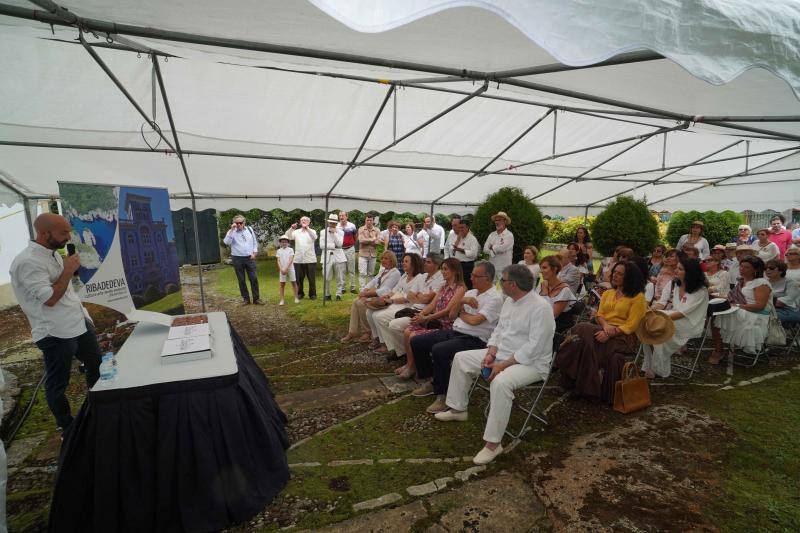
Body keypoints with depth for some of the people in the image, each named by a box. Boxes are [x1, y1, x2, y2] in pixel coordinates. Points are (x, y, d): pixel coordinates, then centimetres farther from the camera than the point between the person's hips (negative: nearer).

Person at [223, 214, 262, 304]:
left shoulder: (249, 229, 7)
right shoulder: (231, 232, -1)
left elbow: (255, 242, 13)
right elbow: (227, 242, -19)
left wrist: (254, 252, 1)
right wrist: (232, 230, -22)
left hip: (250, 258, 2)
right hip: (237, 259, -1)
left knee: (254, 278, 0)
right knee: (241, 280, 5)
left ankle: (256, 298, 8)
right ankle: (245, 298, 15)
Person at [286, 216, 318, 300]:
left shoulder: (312, 231, 7)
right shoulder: (296, 232, 11)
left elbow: (314, 237, -16)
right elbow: (288, 236, -6)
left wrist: (307, 228, -30)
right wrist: (292, 228, -24)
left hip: (310, 259, -1)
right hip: (298, 259, 2)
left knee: (312, 278, 1)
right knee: (299, 278, 6)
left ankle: (312, 294, 12)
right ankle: (300, 293, 21)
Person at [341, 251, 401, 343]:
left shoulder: (395, 273, -8)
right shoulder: (383, 271, 21)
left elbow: (385, 290, -18)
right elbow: (372, 282, 15)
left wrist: (367, 293, -17)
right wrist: (365, 291, -7)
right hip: (373, 295, 9)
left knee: (361, 303, -25)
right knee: (355, 301, -14)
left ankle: (367, 332, -9)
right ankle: (352, 332, -15)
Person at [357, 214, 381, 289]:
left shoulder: (376, 230, 5)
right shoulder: (361, 229, -1)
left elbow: (378, 242, -7)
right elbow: (361, 240, -15)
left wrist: (367, 241, -15)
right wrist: (372, 239, -10)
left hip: (373, 255, 3)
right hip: (363, 254, -3)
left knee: (371, 274, 11)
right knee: (362, 273, -7)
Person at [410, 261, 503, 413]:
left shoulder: (495, 298, -9)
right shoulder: (471, 292, 17)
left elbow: (475, 320, -20)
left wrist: (462, 313, 0)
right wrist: (463, 300, -6)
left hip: (474, 340, -9)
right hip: (454, 332, 9)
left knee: (438, 350, -33)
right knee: (416, 342, 2)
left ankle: (443, 395, -15)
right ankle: (429, 381, 15)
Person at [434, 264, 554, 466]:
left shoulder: (540, 307, -21)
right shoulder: (509, 301, 6)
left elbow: (533, 347, -25)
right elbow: (499, 330, 11)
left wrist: (503, 365, -25)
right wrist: (490, 354, -5)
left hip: (531, 363, -9)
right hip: (502, 354, 9)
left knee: (500, 382, -38)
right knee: (461, 358, 7)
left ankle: (493, 443, -24)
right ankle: (458, 409, 21)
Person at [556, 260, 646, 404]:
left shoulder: (638, 297, 4)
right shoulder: (607, 293, 23)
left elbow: (631, 325, -5)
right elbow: (599, 314, 14)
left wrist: (610, 333, -20)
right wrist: (605, 325, -10)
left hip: (622, 335, -5)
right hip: (602, 330, 5)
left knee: (583, 330, -33)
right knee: (582, 330, -30)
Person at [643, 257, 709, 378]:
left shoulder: (700, 291, -9)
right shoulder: (673, 284, 9)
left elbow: (684, 312, -19)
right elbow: (662, 302, 0)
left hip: (689, 324, -5)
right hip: (672, 317, 5)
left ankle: (659, 369, -13)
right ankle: (650, 367, -17)